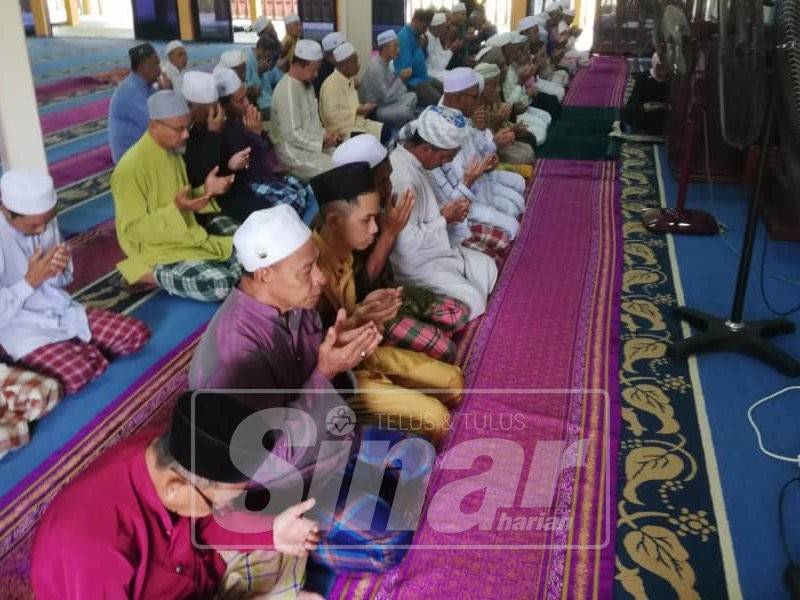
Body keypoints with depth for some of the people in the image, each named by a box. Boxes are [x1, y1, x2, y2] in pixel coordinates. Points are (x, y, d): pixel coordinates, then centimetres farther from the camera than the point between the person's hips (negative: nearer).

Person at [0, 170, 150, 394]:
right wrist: (31, 280, -25)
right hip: (22, 331, -6)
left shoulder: (46, 220, -3)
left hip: (62, 312, 6)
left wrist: (60, 270, -16)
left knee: (137, 335, -5)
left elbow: (62, 281, 8)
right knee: (78, 373, -29)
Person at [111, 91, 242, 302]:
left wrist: (205, 191, -4)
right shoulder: (131, 168, -21)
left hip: (189, 239, 9)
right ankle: (148, 275, -6)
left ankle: (174, 277, 5)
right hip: (157, 252, -8)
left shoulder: (174, 152, 6)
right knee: (218, 284, -28)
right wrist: (176, 209, -31)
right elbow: (132, 230, -20)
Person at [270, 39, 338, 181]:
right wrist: (321, 140, -15)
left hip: (312, 144, 9)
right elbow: (292, 134, -23)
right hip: (295, 153, -9)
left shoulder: (307, 85, 11)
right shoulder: (287, 91, -20)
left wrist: (325, 135, 0)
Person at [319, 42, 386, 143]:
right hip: (341, 130, -9)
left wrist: (363, 107, 4)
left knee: (386, 131, -6)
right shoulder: (330, 85, -16)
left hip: (358, 122, 9)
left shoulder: (350, 80, 12)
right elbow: (331, 114, -24)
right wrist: (357, 111, -19)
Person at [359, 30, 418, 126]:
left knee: (412, 96, 3)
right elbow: (386, 97, -22)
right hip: (374, 109, -10)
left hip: (384, 102, 10)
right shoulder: (376, 68, -23)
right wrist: (401, 78, -16)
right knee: (405, 111, -26)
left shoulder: (386, 63, 4)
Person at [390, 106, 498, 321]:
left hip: (434, 248, 10)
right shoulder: (403, 178, -30)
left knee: (487, 267, 10)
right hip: (415, 262, -10)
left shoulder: (414, 160, 2)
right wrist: (445, 219, -17)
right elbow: (408, 243, -30)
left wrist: (444, 212, -3)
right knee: (472, 300, -15)